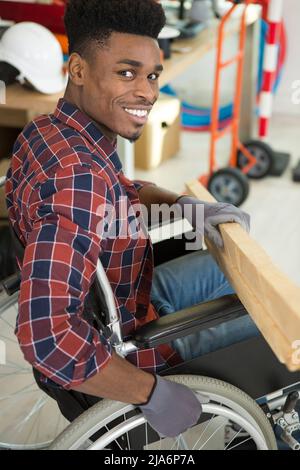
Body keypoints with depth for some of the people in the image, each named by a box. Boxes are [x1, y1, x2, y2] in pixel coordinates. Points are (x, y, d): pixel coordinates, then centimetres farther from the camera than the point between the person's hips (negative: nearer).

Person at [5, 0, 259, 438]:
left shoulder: (45, 132, -6)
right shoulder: (79, 175, -37)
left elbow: (122, 190, 12)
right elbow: (48, 335, -44)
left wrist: (184, 204, -6)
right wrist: (153, 392, -31)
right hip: (115, 349, -9)